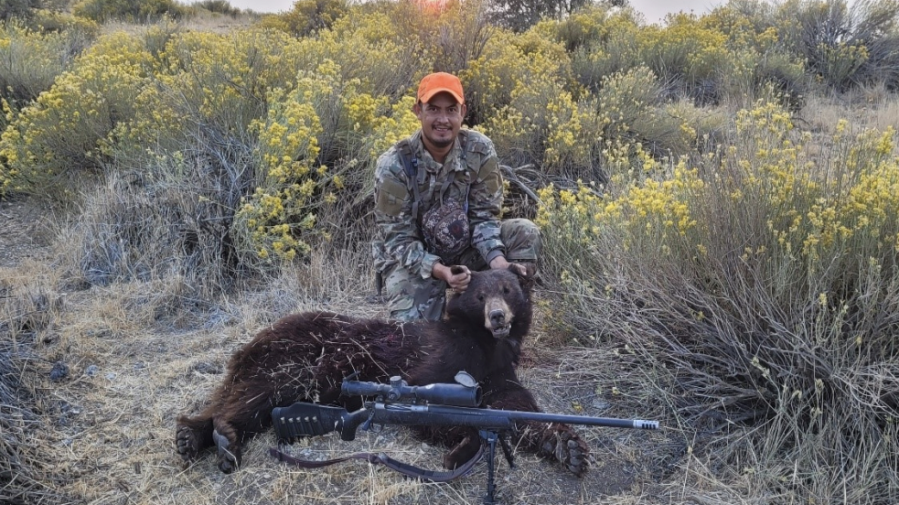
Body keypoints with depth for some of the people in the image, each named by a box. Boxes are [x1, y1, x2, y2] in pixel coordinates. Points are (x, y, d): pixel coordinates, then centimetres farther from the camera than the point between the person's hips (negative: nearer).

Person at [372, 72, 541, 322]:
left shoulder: (480, 150, -13)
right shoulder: (394, 165, -21)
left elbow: (484, 215, -11)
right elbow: (398, 239, -19)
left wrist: (497, 260, -32)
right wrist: (440, 271, -37)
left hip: (465, 250, 3)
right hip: (411, 259, -3)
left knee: (526, 233, -19)